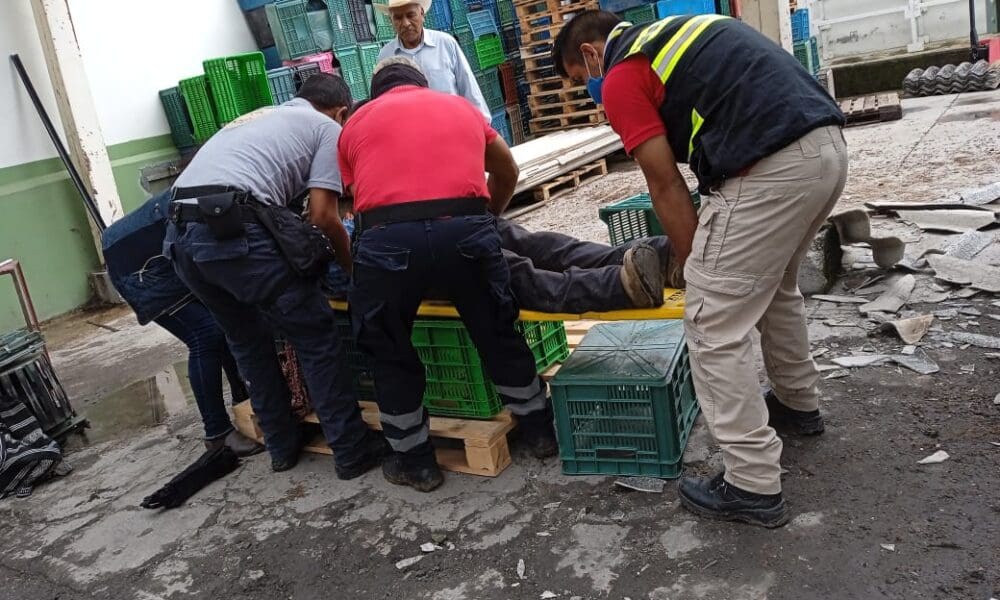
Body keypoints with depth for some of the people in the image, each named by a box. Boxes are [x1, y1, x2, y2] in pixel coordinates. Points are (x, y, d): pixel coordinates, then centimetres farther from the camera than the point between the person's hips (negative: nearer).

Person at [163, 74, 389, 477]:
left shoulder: (256, 118, 34)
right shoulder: (328, 129, 13)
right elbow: (323, 215, 3)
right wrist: (353, 264, 20)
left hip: (180, 235, 8)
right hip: (235, 229, -7)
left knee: (248, 341, 22)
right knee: (316, 337, 6)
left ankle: (283, 446, 31)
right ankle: (352, 451, 12)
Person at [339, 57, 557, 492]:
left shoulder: (357, 122, 24)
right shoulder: (460, 106, 30)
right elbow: (507, 172, 41)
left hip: (386, 238, -1)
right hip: (465, 229, 2)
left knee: (390, 354, 20)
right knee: (498, 335, 23)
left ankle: (415, 461, 31)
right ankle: (539, 430, 39)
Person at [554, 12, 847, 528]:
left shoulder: (621, 78, 3)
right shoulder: (675, 33, 28)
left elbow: (666, 187, 1)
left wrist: (696, 269, 12)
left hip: (769, 169, -9)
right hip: (828, 147, 9)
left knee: (713, 327, 1)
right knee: (775, 287, 29)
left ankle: (753, 486, 8)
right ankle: (798, 404, 47)